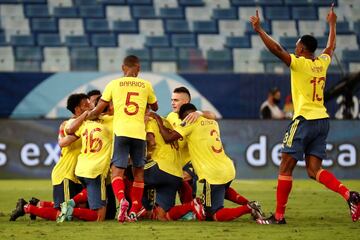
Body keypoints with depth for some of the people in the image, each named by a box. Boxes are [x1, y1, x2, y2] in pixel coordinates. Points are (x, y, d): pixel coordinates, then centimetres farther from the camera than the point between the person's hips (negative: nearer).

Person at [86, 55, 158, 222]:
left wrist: (87, 116, 28)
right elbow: (155, 108, 27)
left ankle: (121, 200, -30)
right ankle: (134, 211, 10)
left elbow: (98, 110, 9)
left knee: (117, 170, -3)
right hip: (139, 132, 1)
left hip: (121, 131, -1)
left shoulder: (114, 84, 8)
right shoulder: (146, 85, 12)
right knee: (138, 171, 13)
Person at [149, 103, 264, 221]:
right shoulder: (213, 123, 15)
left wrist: (158, 119, 4)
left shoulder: (191, 123, -6)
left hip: (213, 175, -8)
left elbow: (168, 138, -8)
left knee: (215, 216, -4)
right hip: (229, 170, 8)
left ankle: (248, 208, -21)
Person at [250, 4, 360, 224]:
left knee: (286, 167, -1)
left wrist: (259, 29, -11)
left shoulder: (299, 63, -8)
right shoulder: (322, 63, 11)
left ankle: (279, 215, -1)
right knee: (314, 170, 6)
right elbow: (331, 47, 32)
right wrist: (332, 25, 46)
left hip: (305, 120, -7)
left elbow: (276, 48, -18)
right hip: (322, 120, 7)